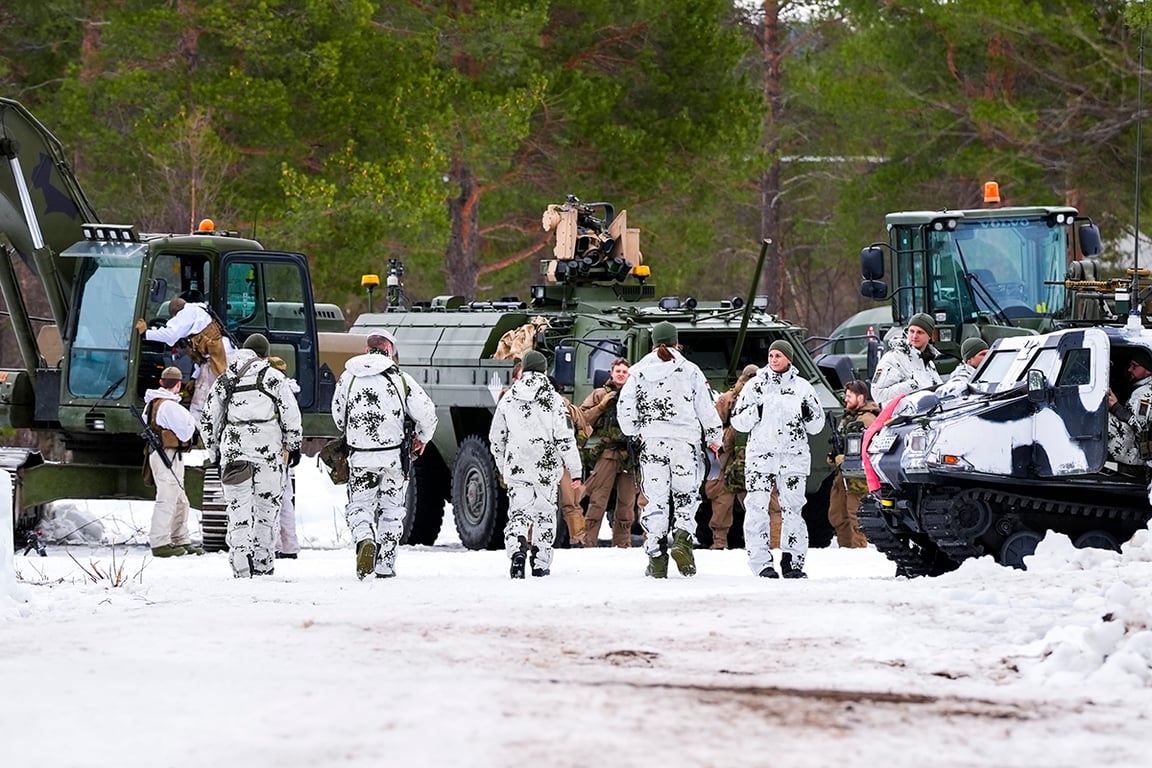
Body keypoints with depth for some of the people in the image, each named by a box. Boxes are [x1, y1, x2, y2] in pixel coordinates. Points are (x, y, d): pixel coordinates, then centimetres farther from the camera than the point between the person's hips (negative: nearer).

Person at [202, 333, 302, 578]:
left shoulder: (223, 381, 13)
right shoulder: (273, 377, 3)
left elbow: (208, 421, 15)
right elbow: (291, 413, 0)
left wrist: (215, 449, 26)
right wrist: (293, 445, 10)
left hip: (233, 450, 2)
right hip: (268, 450, -2)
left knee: (238, 511, 0)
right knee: (267, 509, 9)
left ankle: (241, 568, -15)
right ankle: (262, 565, 10)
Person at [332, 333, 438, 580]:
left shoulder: (349, 377, 3)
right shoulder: (400, 378, -3)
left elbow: (338, 415, 12)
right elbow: (426, 412, -6)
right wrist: (422, 438, 14)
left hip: (360, 457, 0)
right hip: (394, 454, 0)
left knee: (359, 505, 8)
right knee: (391, 509, 14)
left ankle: (365, 540, -23)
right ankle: (385, 565, 12)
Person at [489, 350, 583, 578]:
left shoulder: (508, 400, 4)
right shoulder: (553, 400, -5)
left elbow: (496, 439, 12)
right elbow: (566, 439, -8)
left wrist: (503, 468, 26)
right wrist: (575, 471, -2)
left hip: (516, 468, 1)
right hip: (547, 469, -1)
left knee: (519, 512, 0)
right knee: (545, 514, 13)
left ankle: (517, 549, -27)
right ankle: (541, 563, 15)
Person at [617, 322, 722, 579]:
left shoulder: (639, 370, 7)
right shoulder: (690, 370, 4)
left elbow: (625, 408, 3)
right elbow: (706, 409, 5)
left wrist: (634, 433, 18)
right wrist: (714, 440, 14)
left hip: (651, 441, 1)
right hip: (685, 439, -1)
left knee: (655, 498, 4)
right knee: (686, 494, 7)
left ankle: (656, 557, -1)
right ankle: (682, 538, -18)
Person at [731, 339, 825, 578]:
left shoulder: (802, 387, 10)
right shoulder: (755, 386, 9)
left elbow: (817, 426, 13)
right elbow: (738, 421, 7)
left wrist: (808, 414, -8)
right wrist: (756, 411, -11)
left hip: (794, 457, 1)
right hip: (761, 454, -1)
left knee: (793, 509, -1)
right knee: (757, 509, -10)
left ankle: (793, 561, 6)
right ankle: (761, 562, -9)